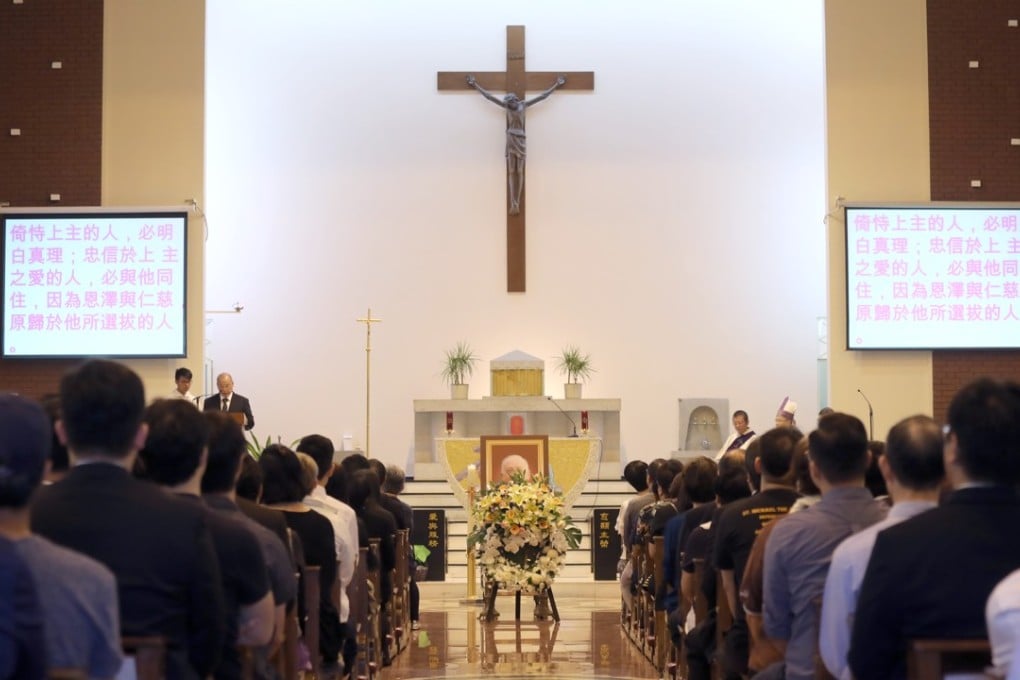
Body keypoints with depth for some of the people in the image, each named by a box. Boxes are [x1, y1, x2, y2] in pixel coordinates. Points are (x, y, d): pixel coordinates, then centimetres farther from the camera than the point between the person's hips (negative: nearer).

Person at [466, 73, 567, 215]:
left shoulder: (524, 104, 5)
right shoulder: (506, 106, 5)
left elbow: (542, 96, 12)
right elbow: (489, 96, 10)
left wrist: (556, 85, 16)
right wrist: (475, 85, 14)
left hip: (520, 140, 0)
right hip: (511, 140, 0)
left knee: (519, 172, -3)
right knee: (511, 172, -4)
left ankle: (517, 203, -8)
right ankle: (513, 204, -11)